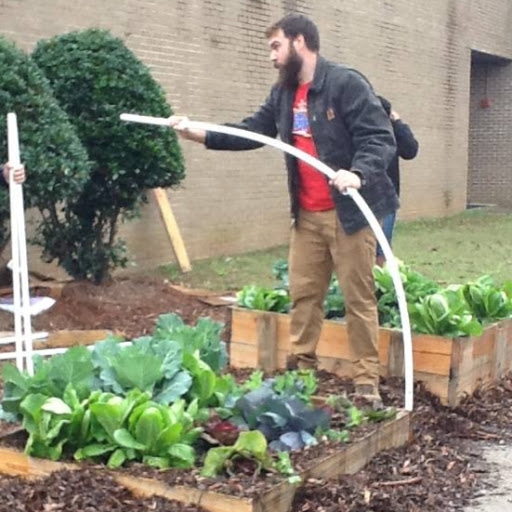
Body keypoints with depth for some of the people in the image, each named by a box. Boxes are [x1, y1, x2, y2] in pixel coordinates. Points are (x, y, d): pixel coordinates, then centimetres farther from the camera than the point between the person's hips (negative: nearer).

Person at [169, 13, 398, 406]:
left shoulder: (346, 84, -12)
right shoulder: (283, 94, 12)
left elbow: (381, 138, -16)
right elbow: (251, 132, 14)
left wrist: (358, 172, -34)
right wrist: (196, 133, 5)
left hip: (349, 211, -7)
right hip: (307, 214, 7)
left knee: (359, 298, 0)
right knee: (303, 294, 12)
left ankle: (367, 382, 9)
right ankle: (301, 368, 24)